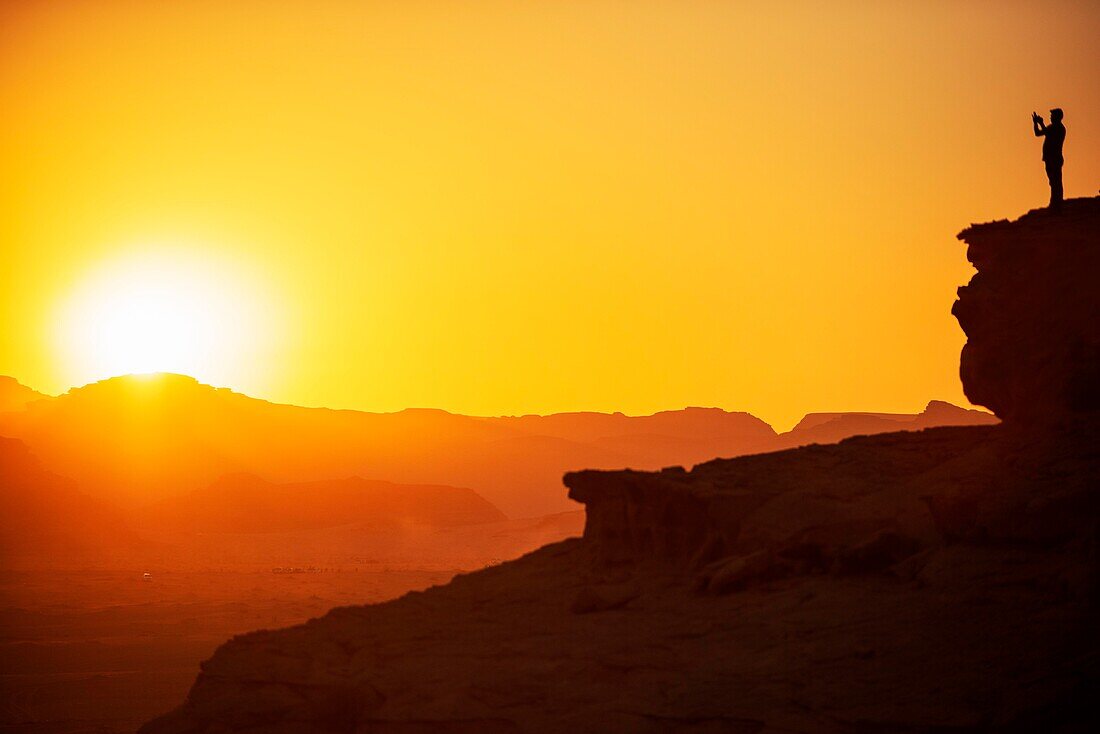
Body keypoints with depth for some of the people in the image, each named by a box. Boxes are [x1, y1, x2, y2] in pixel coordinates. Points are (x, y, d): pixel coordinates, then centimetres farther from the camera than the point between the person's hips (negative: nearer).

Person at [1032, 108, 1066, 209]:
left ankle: (1056, 204, -13)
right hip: (1049, 158, 9)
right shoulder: (1051, 127, 19)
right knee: (1054, 182, 11)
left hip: (1055, 159, -9)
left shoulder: (1060, 128, -9)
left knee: (1055, 183, -11)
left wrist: (1041, 124, -18)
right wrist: (1035, 122, 10)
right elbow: (1037, 133, 23)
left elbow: (1050, 135, -24)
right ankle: (1054, 204, 14)